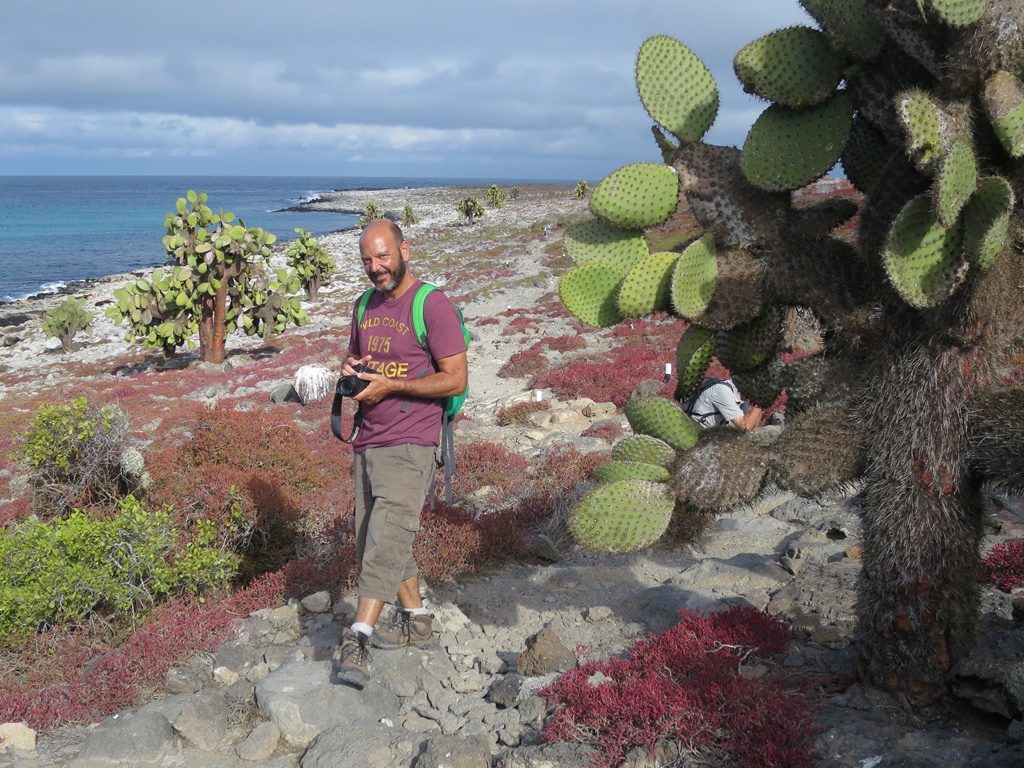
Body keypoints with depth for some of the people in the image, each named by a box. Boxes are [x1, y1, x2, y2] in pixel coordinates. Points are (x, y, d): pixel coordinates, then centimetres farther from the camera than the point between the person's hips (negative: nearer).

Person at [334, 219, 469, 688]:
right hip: (367, 443, 8)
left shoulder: (433, 305, -10)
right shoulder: (364, 306, 14)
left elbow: (456, 379, -14)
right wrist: (349, 369, 2)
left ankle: (357, 641, -15)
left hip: (410, 445, -8)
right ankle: (416, 620, 29)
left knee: (384, 542, -15)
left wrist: (390, 385, -18)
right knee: (375, 541, 14)